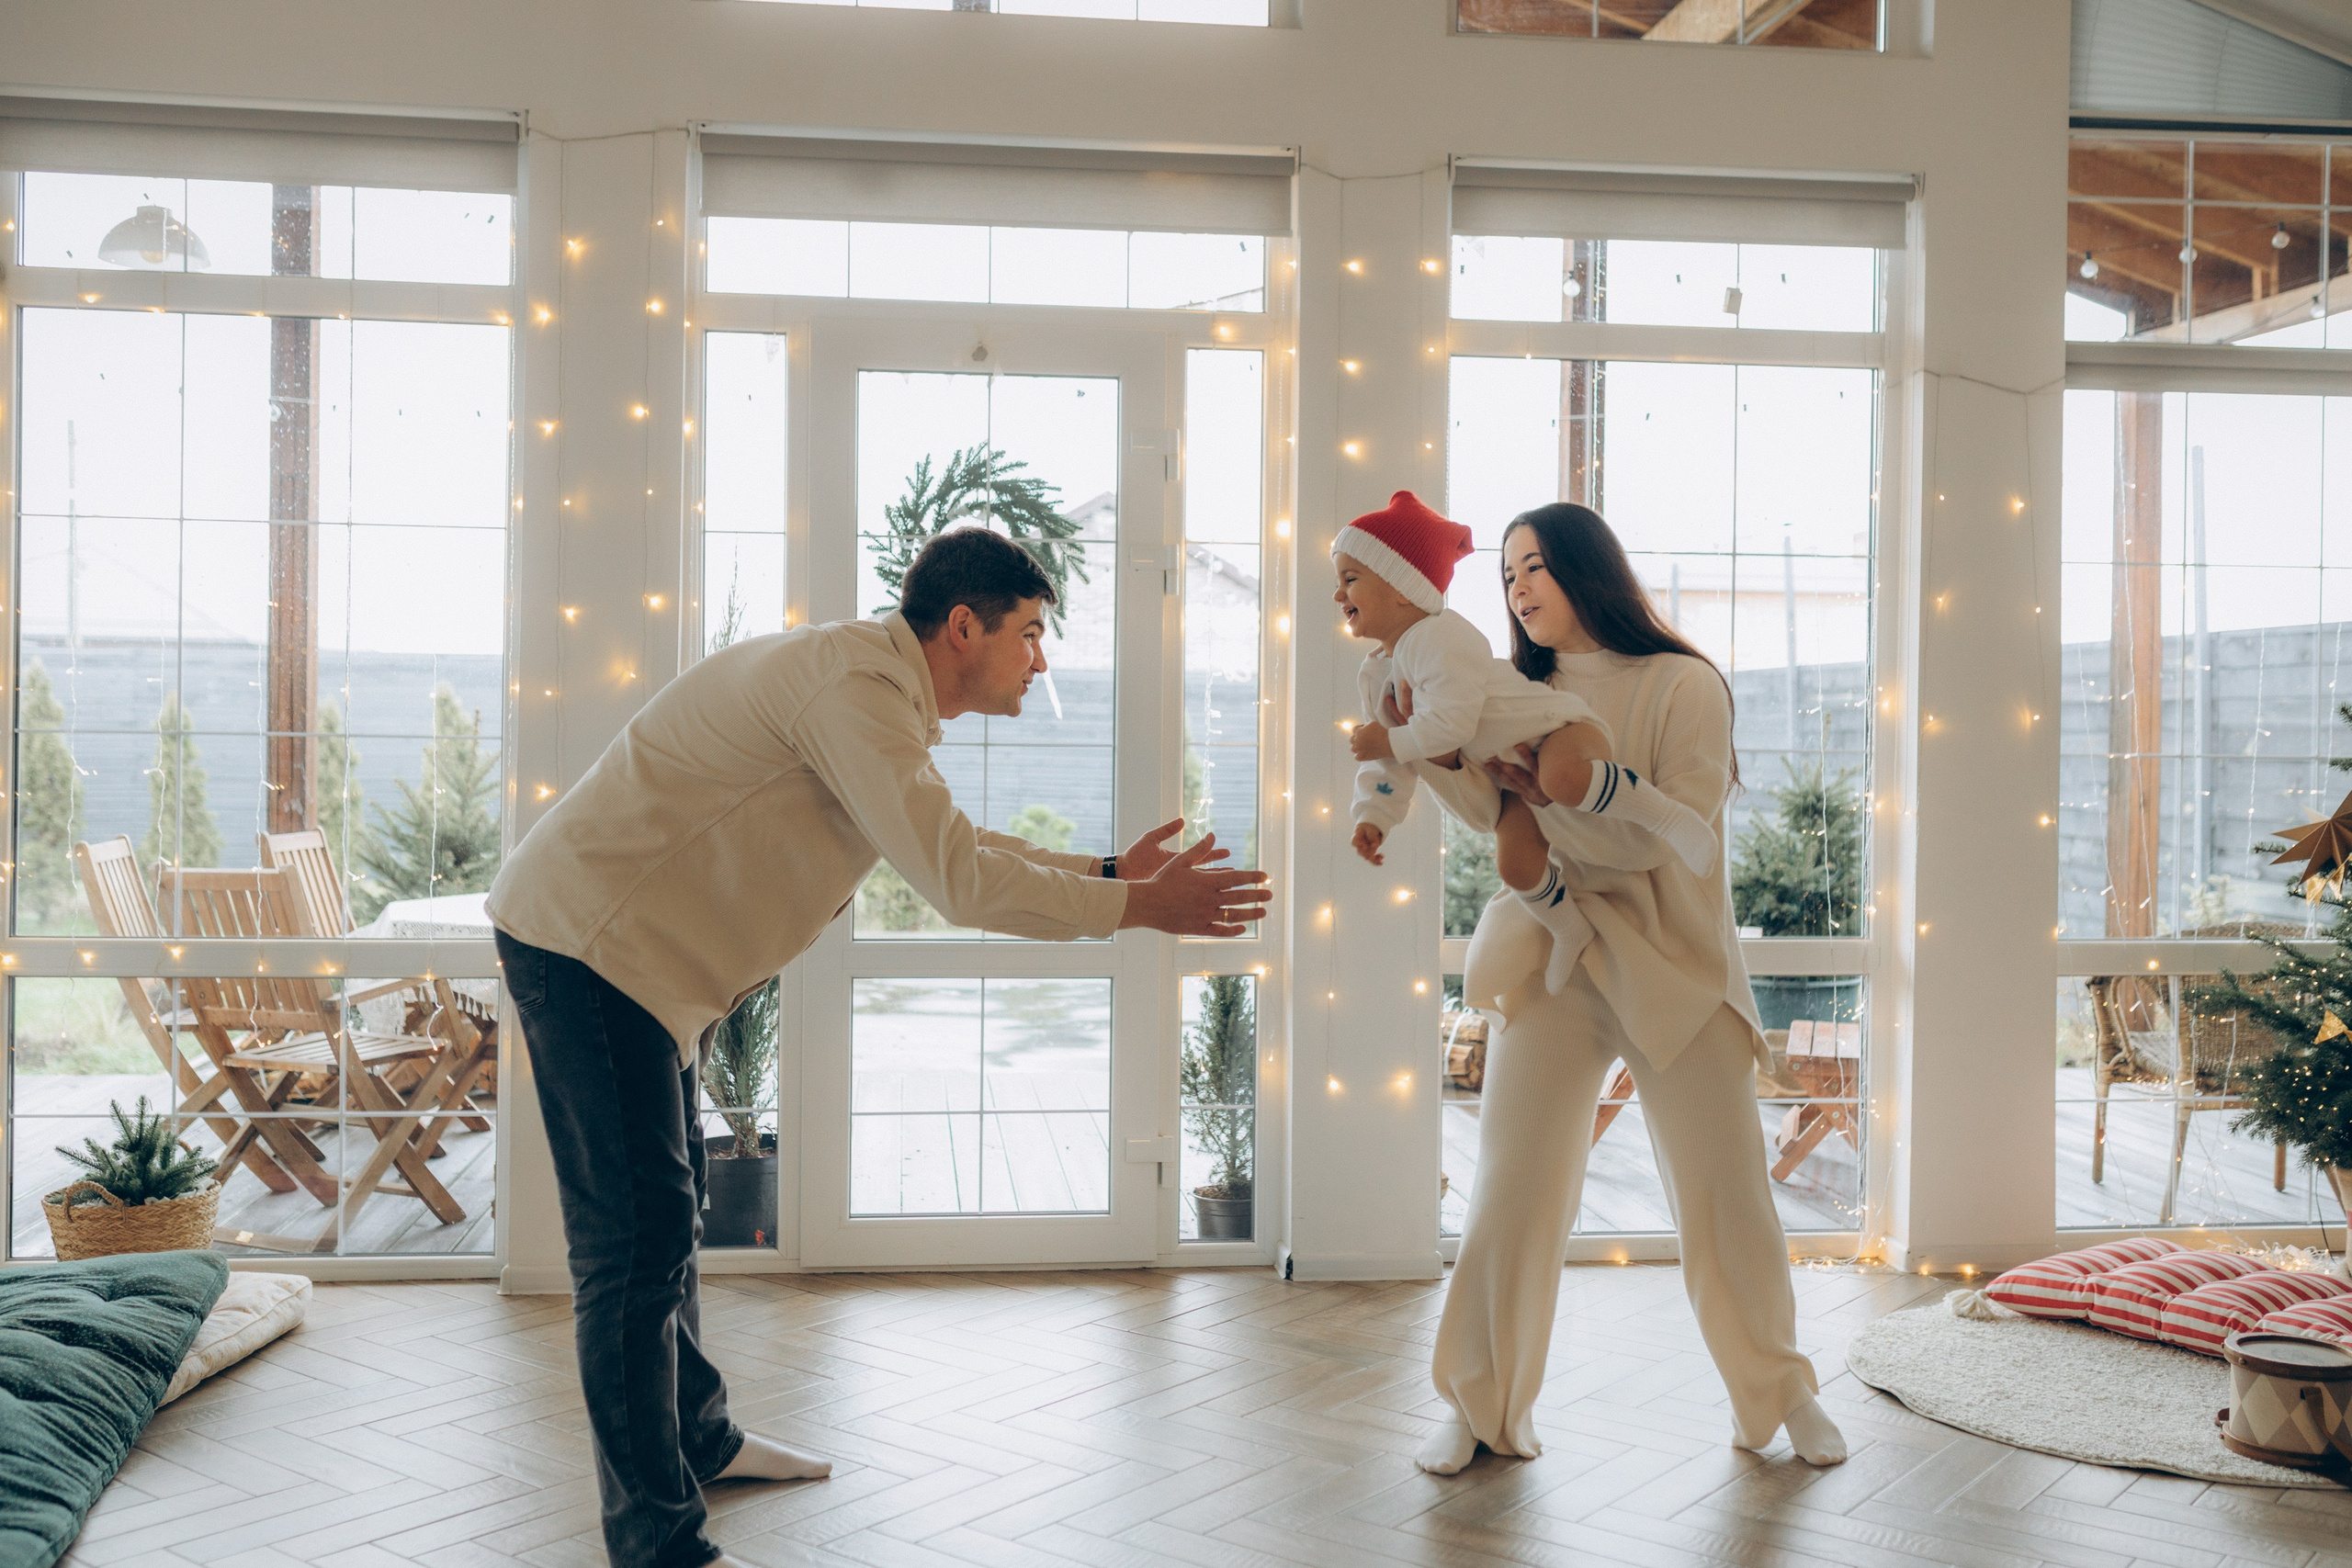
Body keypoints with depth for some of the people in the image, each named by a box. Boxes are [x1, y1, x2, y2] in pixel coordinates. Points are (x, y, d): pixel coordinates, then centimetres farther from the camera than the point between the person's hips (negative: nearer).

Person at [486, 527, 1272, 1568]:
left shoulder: (878, 690, 12)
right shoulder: (859, 687, -22)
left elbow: (954, 843, 21)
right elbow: (958, 880, -27)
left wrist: (1106, 869, 14)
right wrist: (1141, 906, -19)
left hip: (614, 942, 11)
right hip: (583, 937, -11)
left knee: (668, 1207, 21)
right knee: (639, 1235, -8)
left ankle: (699, 1437, 37)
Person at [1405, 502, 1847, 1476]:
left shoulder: (1685, 686, -4)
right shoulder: (1524, 695, 11)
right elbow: (1496, 813, -1)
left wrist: (1551, 792, -22)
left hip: (1674, 965, -3)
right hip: (1553, 960, 3)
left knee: (1725, 1193, 5)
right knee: (1512, 1188, 0)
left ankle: (1779, 1393, 26)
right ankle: (1484, 1407, 14)